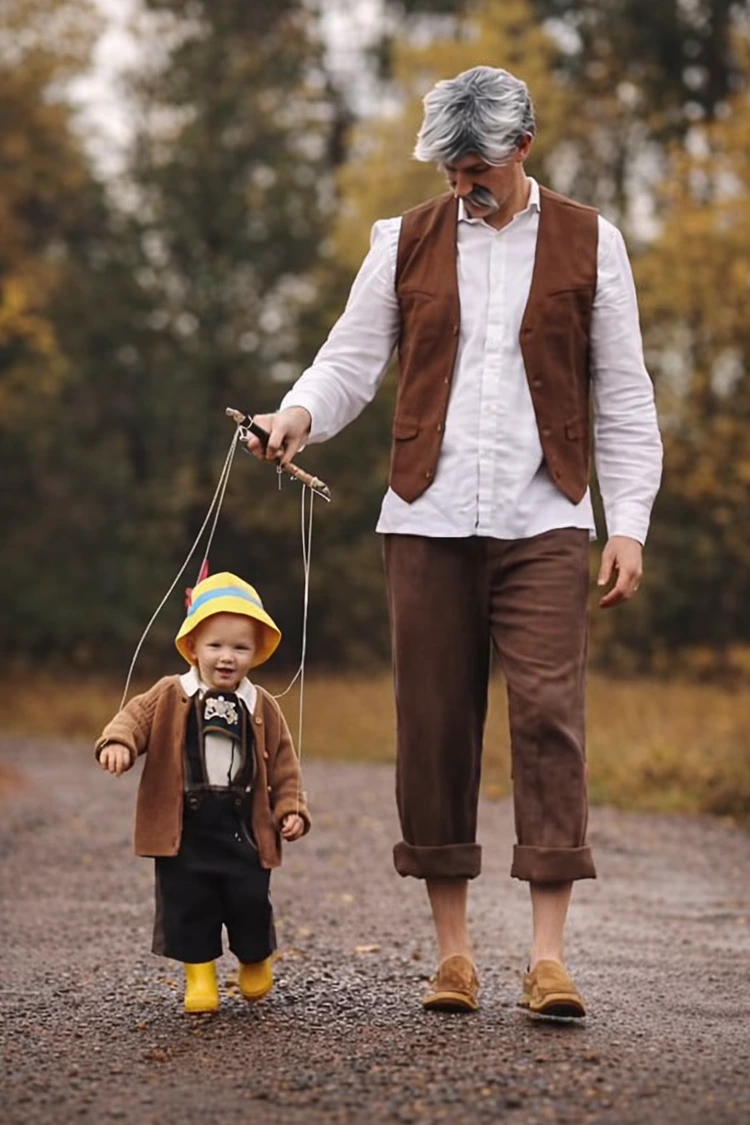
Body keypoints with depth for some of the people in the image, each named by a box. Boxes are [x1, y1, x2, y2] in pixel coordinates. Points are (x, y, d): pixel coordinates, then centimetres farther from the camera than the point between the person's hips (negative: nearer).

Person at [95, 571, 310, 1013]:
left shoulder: (263, 709, 5)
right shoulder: (170, 698, 1)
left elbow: (284, 765, 8)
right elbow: (136, 717, -10)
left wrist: (291, 809, -2)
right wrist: (118, 742, -32)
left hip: (243, 825, 1)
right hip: (185, 826, -1)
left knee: (250, 899, 1)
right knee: (188, 905, 1)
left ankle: (256, 961, 29)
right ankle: (200, 977, 16)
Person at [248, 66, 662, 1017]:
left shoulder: (587, 244, 7)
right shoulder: (406, 243, 10)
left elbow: (622, 396, 7)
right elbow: (353, 356, 8)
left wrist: (628, 525, -1)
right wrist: (300, 412, -15)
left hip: (542, 524, -1)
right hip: (427, 520, 2)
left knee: (548, 717, -10)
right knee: (433, 727, 2)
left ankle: (547, 957, -8)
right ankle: (452, 952, 10)